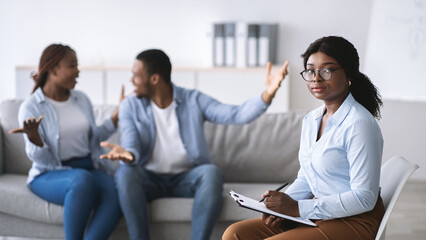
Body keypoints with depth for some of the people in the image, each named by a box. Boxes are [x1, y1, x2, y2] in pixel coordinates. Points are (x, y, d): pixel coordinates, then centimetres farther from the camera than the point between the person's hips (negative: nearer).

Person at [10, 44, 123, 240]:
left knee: (115, 191, -30)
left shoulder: (81, 99, 11)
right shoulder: (30, 108, -4)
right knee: (82, 180, -39)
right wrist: (33, 137, -29)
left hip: (89, 167, 4)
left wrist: (116, 117, 12)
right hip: (50, 174, -4)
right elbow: (41, 159, -9)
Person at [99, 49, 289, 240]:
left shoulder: (194, 100, 0)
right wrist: (128, 155, -37)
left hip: (186, 178, 0)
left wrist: (267, 95, -29)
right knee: (125, 173, -32)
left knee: (211, 172, -32)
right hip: (150, 179, 0)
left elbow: (235, 115, -12)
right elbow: (131, 146, -11)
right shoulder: (130, 106, 2)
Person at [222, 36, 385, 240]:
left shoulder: (359, 124, -16)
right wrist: (281, 206, -4)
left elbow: (364, 198, -20)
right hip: (318, 215, 8)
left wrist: (298, 208, -21)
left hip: (354, 222, -8)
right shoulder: (311, 120, 11)